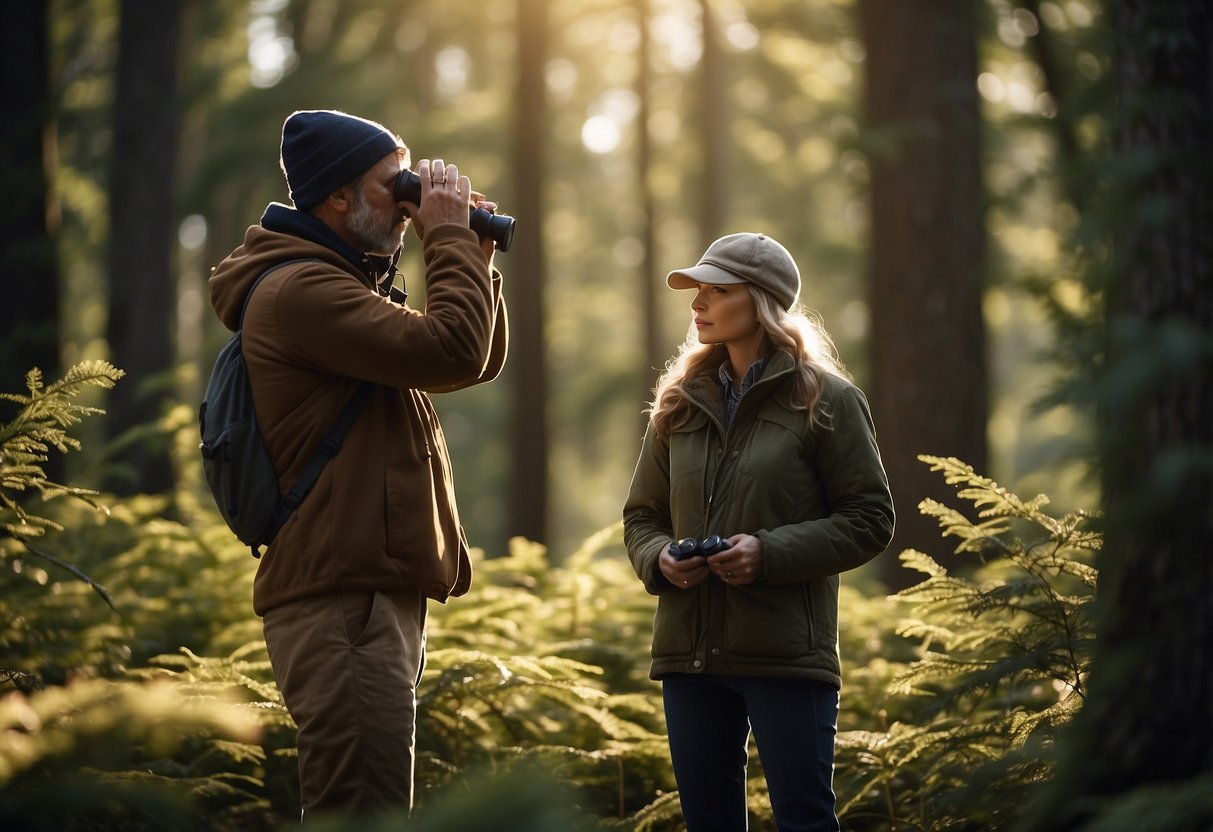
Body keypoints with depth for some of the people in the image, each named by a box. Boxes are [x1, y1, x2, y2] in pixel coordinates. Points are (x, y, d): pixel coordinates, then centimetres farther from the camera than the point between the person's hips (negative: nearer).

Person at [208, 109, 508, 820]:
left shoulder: (344, 284, 21)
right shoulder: (301, 288, -13)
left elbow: (483, 361, 24)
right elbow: (451, 350, -22)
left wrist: (475, 255, 11)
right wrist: (450, 235, -9)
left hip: (381, 590, 11)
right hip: (345, 597, -11)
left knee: (352, 807, 16)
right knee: (363, 808, -15)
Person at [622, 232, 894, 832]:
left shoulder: (824, 399, -3)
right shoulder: (681, 403, 12)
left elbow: (870, 519, -5)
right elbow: (641, 516, 18)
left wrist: (771, 553, -17)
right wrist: (659, 559, -6)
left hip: (787, 654, -5)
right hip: (689, 651, 5)